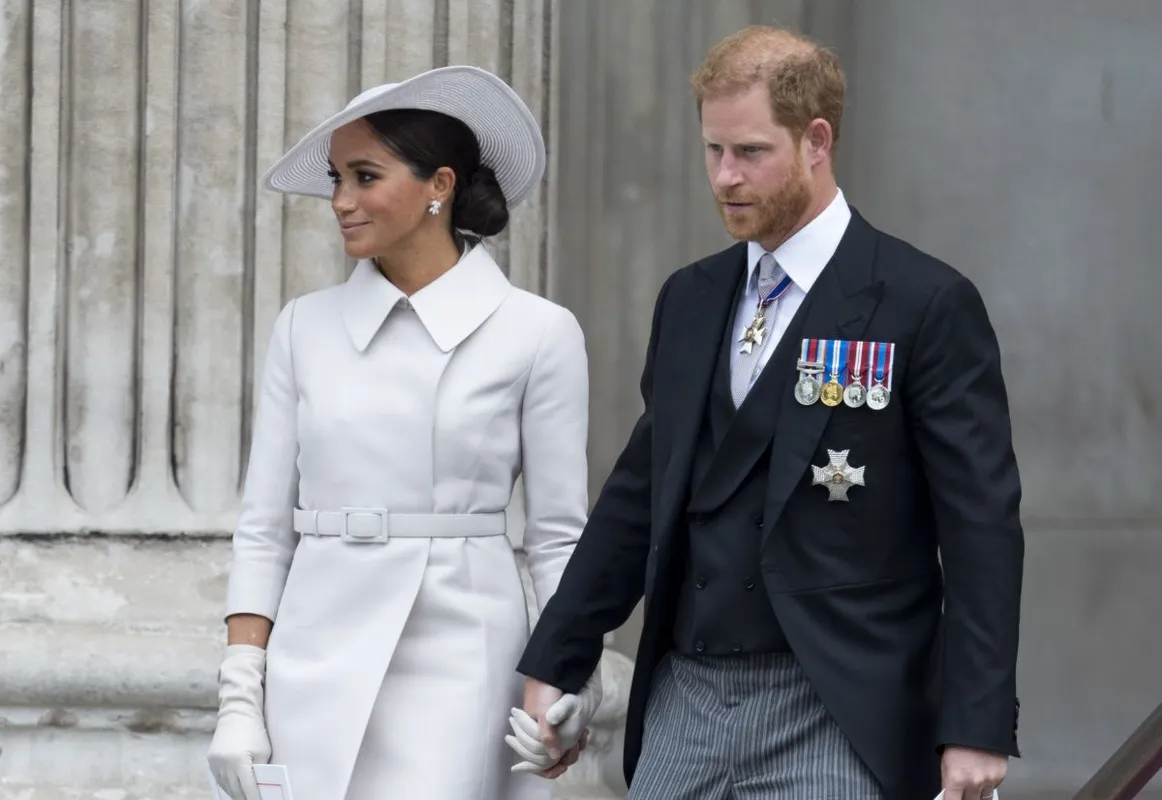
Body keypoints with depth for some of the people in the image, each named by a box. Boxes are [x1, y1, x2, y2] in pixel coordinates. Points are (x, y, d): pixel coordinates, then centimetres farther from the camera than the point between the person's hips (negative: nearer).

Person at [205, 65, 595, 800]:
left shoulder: (535, 332, -1)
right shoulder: (306, 328, 7)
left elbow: (559, 536, 1)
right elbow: (265, 526, 8)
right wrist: (240, 696, 1)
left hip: (458, 669, -3)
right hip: (318, 671, 3)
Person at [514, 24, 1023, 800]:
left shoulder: (925, 305, -6)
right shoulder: (689, 299, 13)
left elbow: (981, 530, -8)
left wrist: (978, 729, -13)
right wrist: (555, 663, 16)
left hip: (832, 724, -6)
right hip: (685, 703, 6)